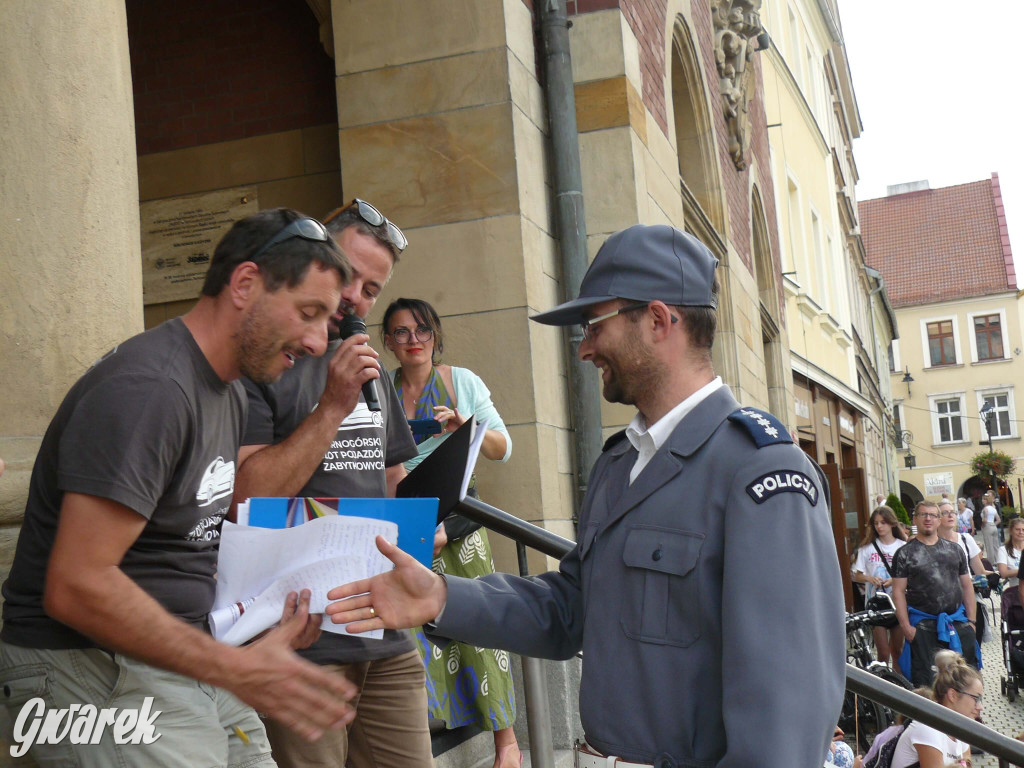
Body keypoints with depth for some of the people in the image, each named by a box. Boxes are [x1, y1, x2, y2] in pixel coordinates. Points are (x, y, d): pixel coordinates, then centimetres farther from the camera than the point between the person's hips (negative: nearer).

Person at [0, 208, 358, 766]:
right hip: (93, 670, -9)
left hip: (181, 653, 9)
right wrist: (237, 669, -23)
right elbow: (76, 587, -26)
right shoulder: (146, 388, -21)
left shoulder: (229, 394, 11)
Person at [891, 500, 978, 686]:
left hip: (958, 622, 3)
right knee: (922, 679, -1)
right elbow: (898, 591, -4)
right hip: (923, 625, -3)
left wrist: (971, 620, 6)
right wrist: (906, 626, -11)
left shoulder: (954, 550, 11)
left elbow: (967, 586, 13)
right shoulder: (905, 553, 0)